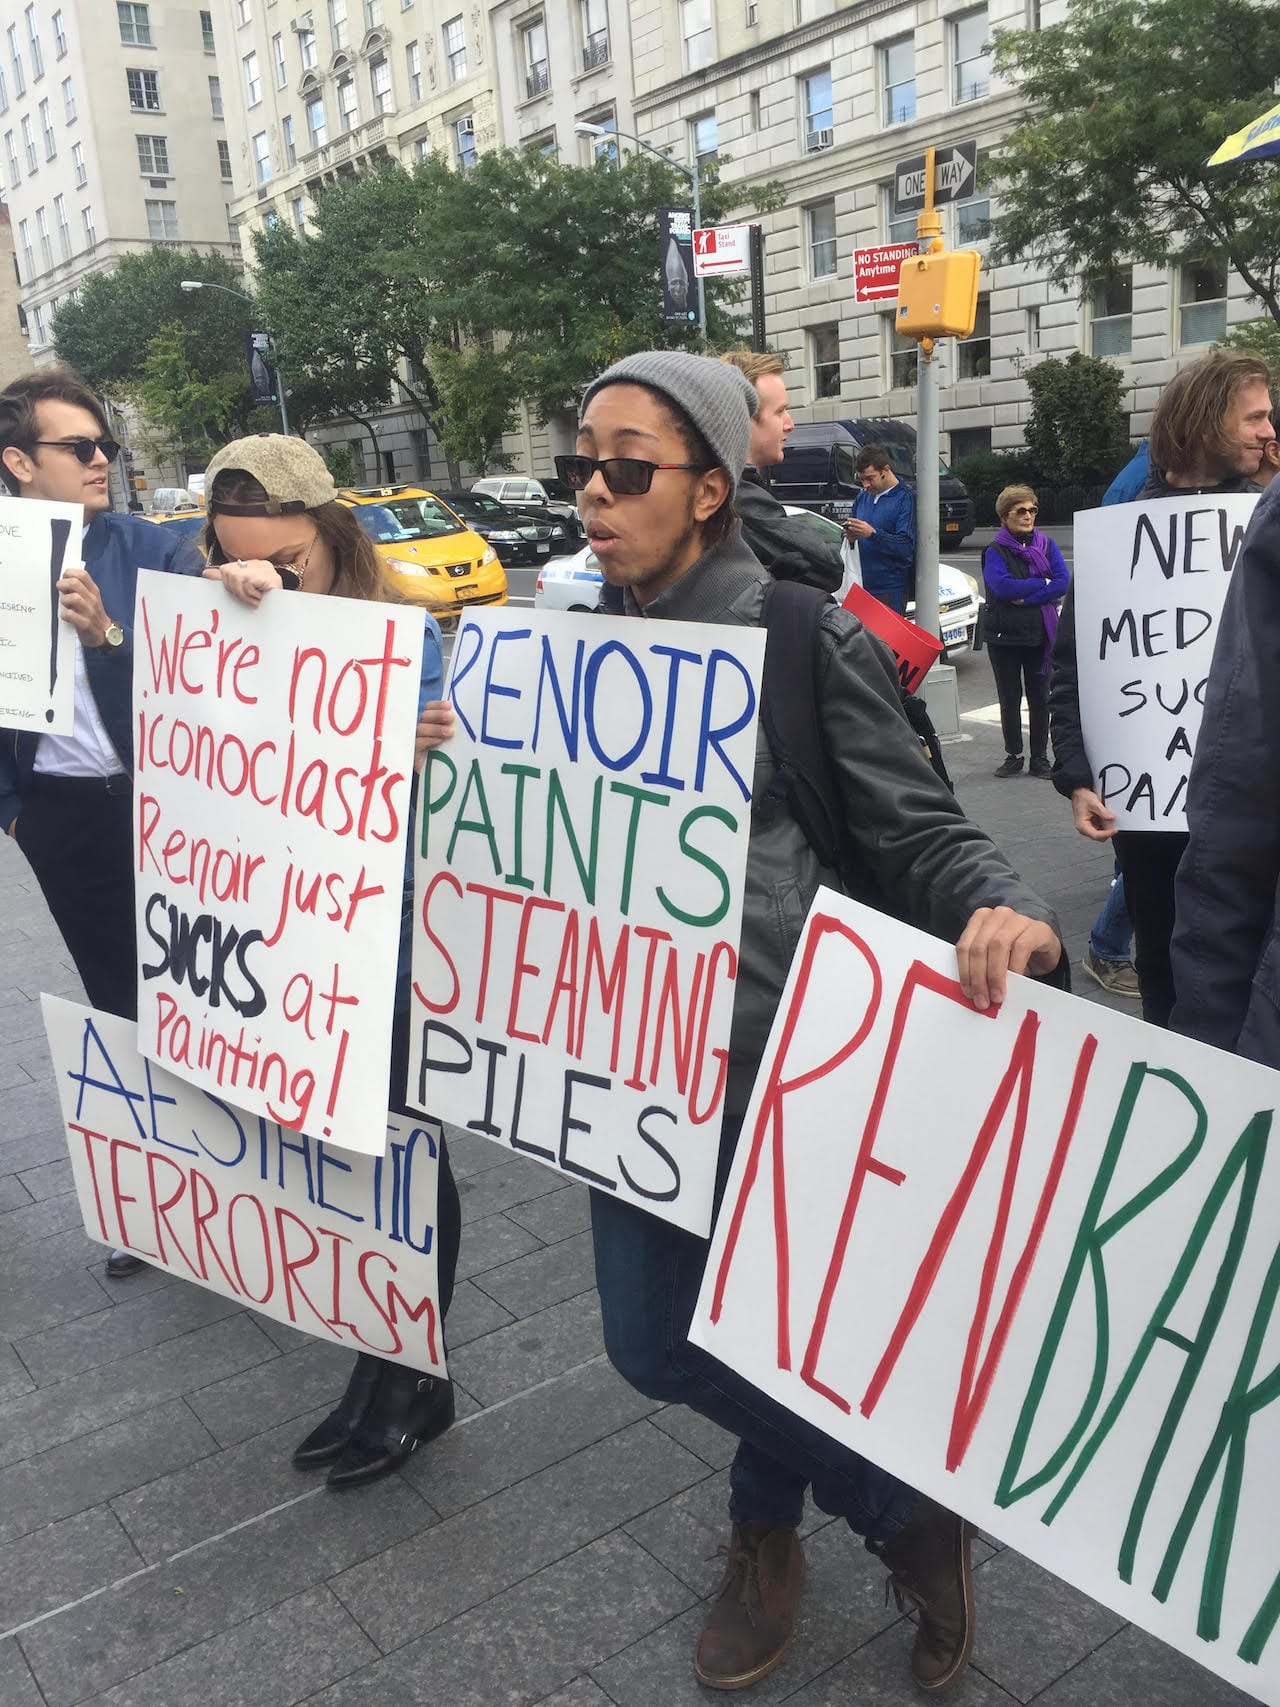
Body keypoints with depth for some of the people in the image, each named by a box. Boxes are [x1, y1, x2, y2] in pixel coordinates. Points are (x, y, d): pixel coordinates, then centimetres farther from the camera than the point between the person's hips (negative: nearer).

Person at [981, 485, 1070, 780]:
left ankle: (1040, 757, 12)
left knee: (1040, 696, 5)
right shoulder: (995, 551, -3)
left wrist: (1026, 598, -18)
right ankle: (1013, 755, 16)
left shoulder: (1047, 545, 6)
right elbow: (1002, 586, -20)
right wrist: (1044, 583, -12)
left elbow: (1064, 580, -8)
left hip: (1040, 633, 2)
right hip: (1004, 634, -2)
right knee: (1009, 698, 6)